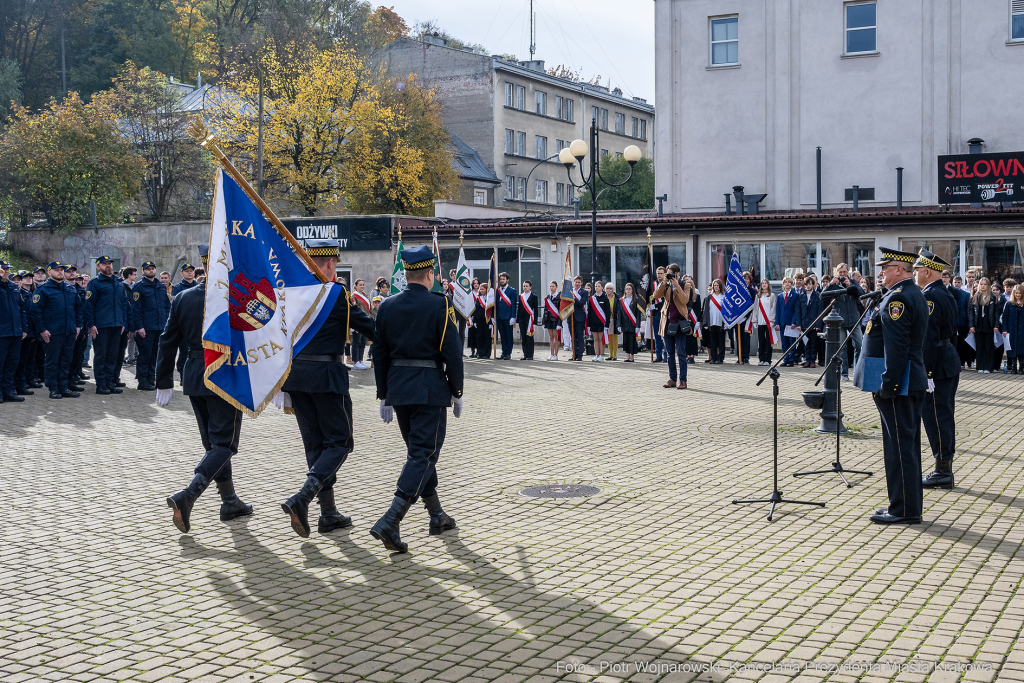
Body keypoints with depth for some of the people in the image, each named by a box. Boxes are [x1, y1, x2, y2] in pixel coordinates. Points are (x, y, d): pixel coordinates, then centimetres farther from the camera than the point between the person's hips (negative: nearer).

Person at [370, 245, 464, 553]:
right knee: (424, 453, -4)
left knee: (419, 450, 18)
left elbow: (380, 354, 7)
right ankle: (389, 522, -18)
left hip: (398, 388, 6)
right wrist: (457, 392, 1)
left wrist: (384, 397, 14)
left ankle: (437, 516, 28)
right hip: (430, 388, -6)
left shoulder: (387, 306, 5)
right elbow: (452, 352, -10)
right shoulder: (439, 305, -9)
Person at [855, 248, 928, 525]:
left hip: (897, 385, -11)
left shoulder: (897, 299, -17)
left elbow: (896, 346, -24)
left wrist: (888, 383, -23)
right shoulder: (916, 295, 16)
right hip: (913, 383, 11)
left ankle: (904, 510, 0)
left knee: (899, 445, -5)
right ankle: (911, 505, 23)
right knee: (908, 444, 15)